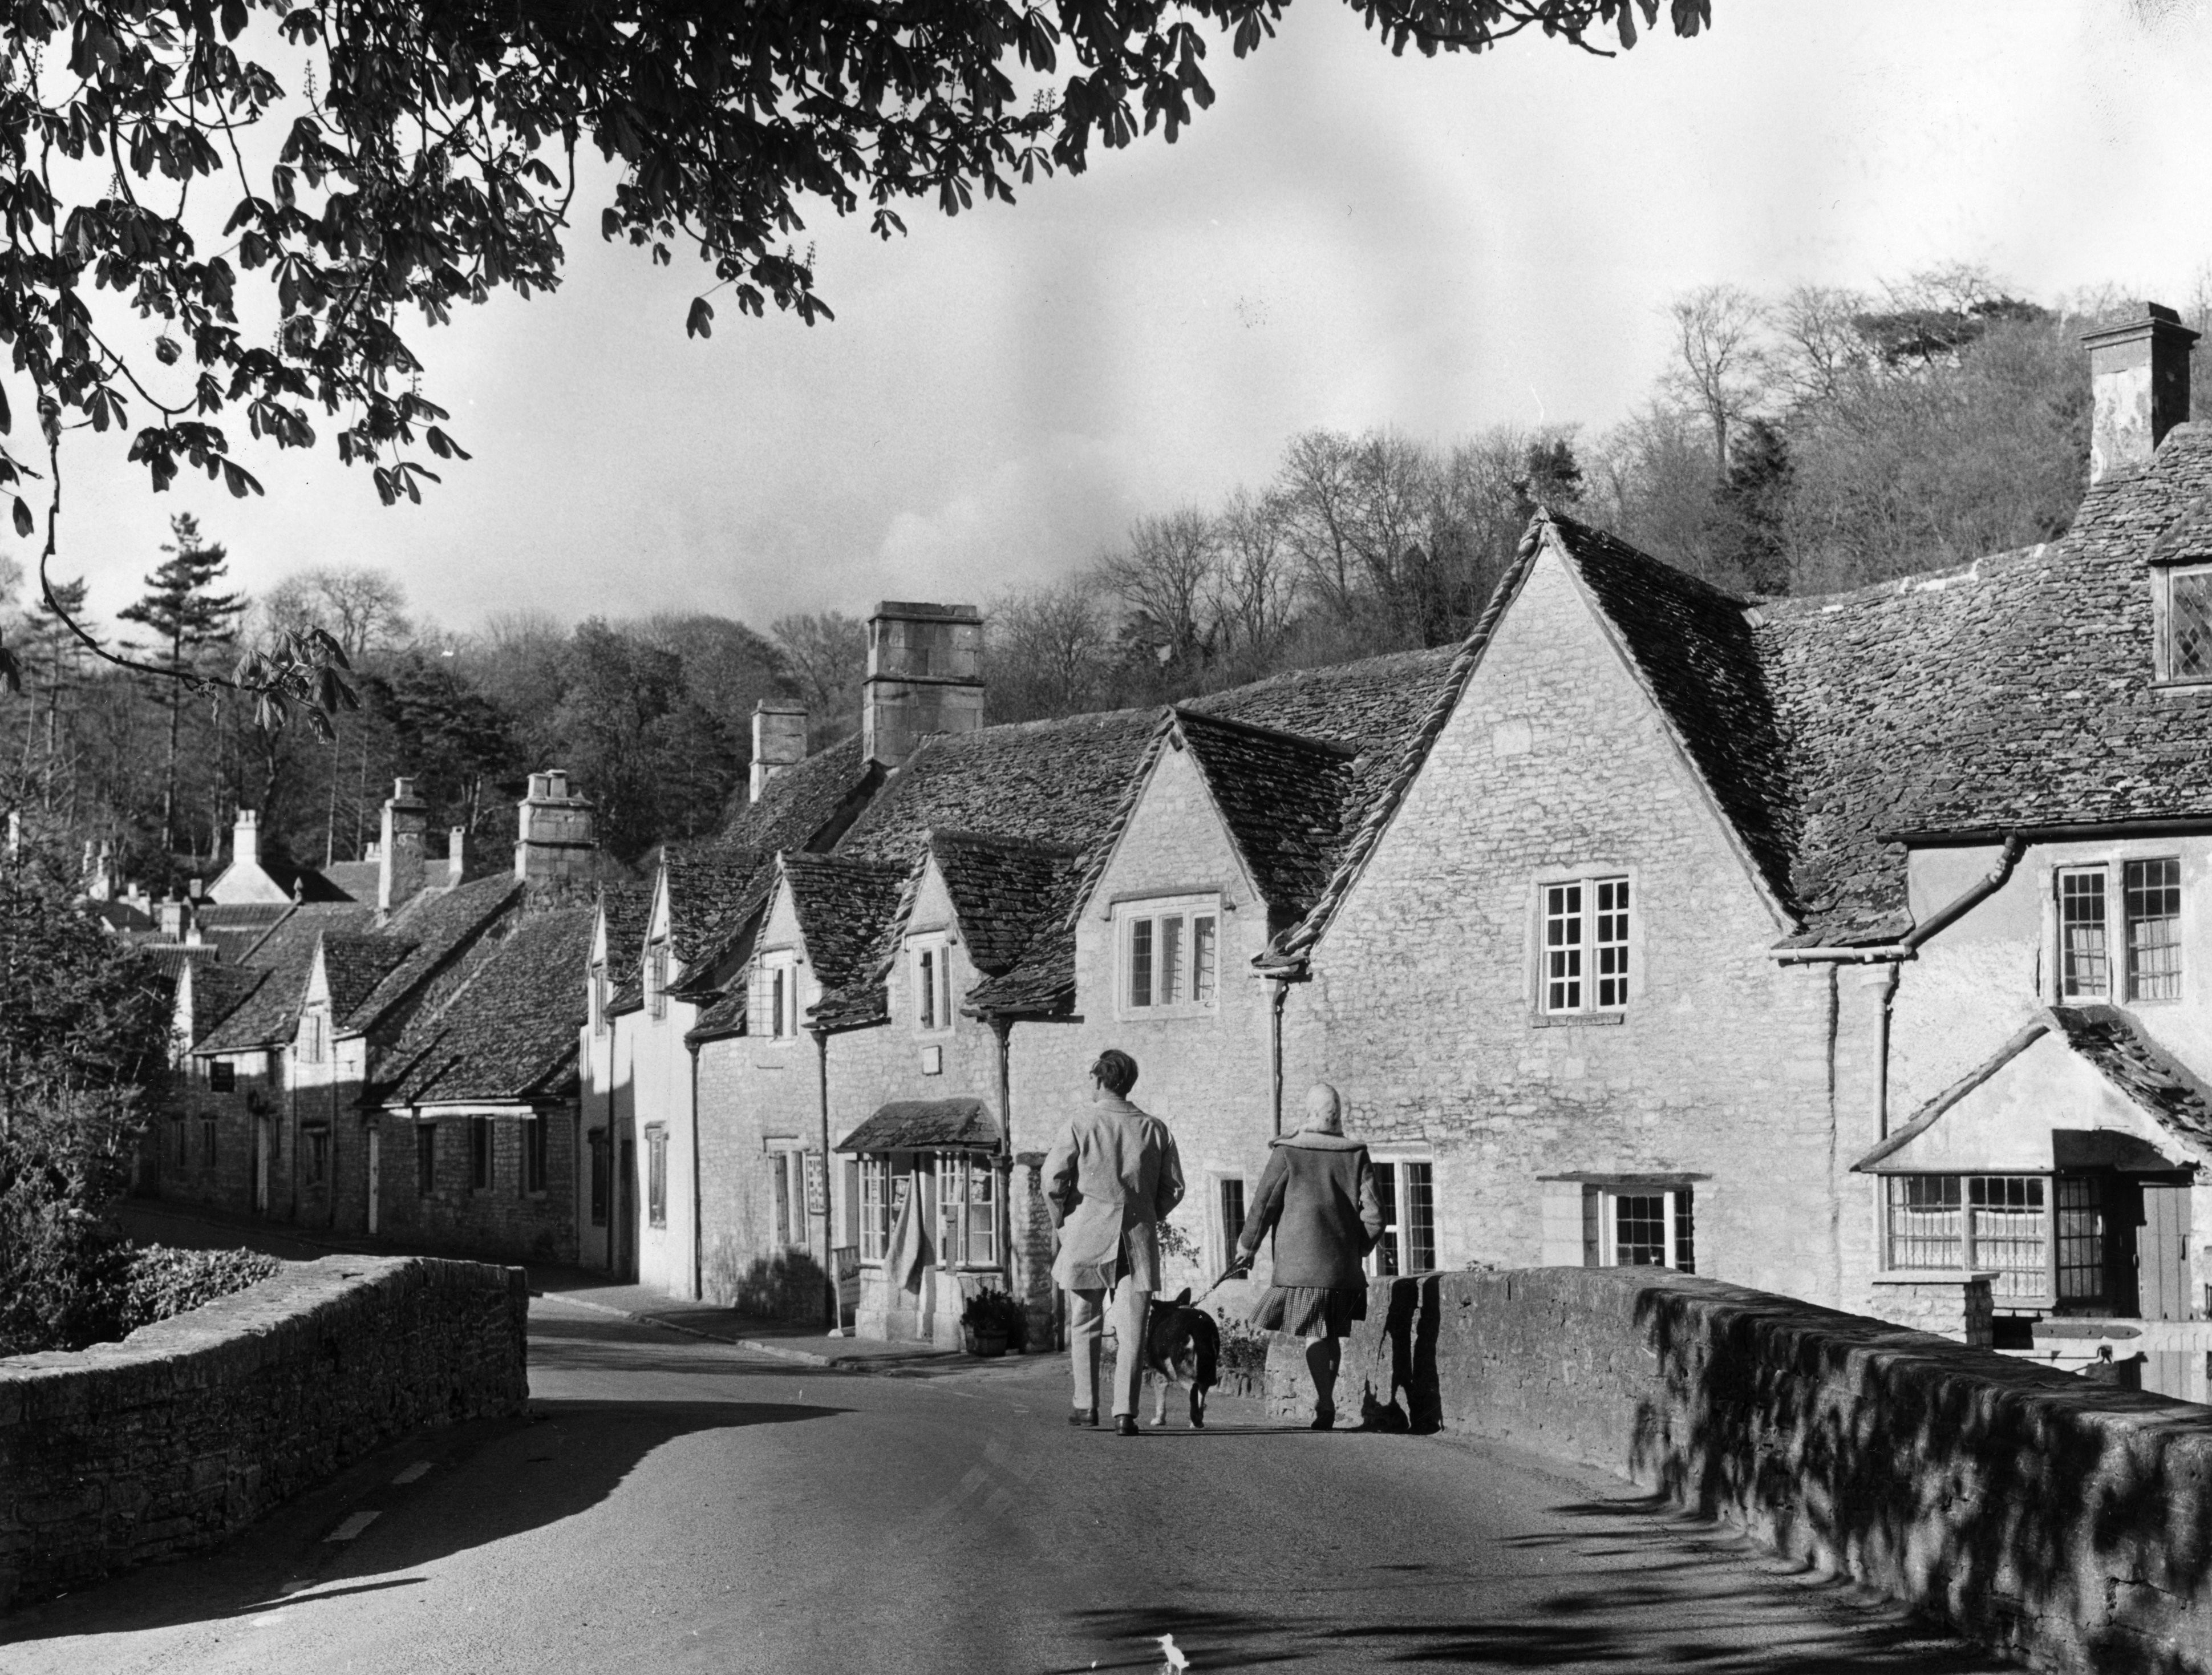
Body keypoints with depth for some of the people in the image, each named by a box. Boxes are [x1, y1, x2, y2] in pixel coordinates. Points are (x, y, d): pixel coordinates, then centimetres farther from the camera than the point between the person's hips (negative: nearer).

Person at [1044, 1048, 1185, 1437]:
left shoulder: (1082, 1125, -5)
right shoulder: (1155, 1129, 5)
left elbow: (1053, 1178, -10)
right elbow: (1174, 1187, 6)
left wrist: (1062, 1219, 6)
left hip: (1088, 1235, -1)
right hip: (1138, 1243, 1)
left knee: (1084, 1325, 14)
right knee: (1132, 1330, -1)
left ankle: (1087, 1406, 19)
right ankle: (1125, 1410, -11)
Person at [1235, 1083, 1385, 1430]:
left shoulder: (1287, 1154, -5)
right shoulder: (1356, 1155, 3)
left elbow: (1264, 1206, -2)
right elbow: (1373, 1215, 2)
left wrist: (1247, 1246, 12)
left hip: (1301, 1259, -3)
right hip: (1343, 1263, 3)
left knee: (1313, 1332, -1)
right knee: (1333, 1332, 14)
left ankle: (1325, 1404, -14)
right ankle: (1326, 1400, 14)